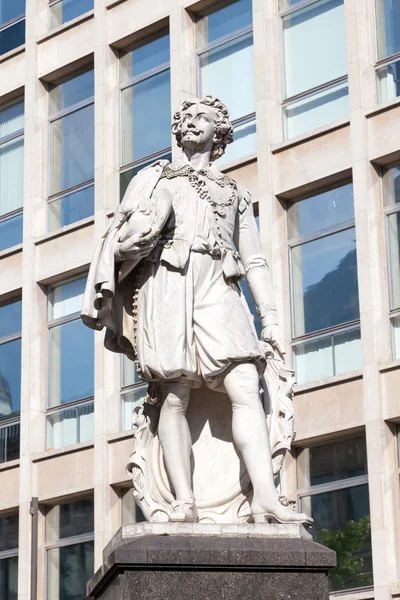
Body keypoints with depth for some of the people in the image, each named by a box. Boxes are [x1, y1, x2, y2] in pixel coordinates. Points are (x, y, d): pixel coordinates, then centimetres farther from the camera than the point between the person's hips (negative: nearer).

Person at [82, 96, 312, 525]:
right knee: (174, 397, -14)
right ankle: (184, 502, -21)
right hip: (165, 284, -1)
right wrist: (127, 246, -6)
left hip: (216, 289, 1)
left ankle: (265, 498, -29)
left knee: (245, 387, -19)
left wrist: (270, 317, 10)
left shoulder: (235, 194, 29)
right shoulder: (153, 177, 25)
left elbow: (254, 260, 21)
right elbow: (118, 237, 17)